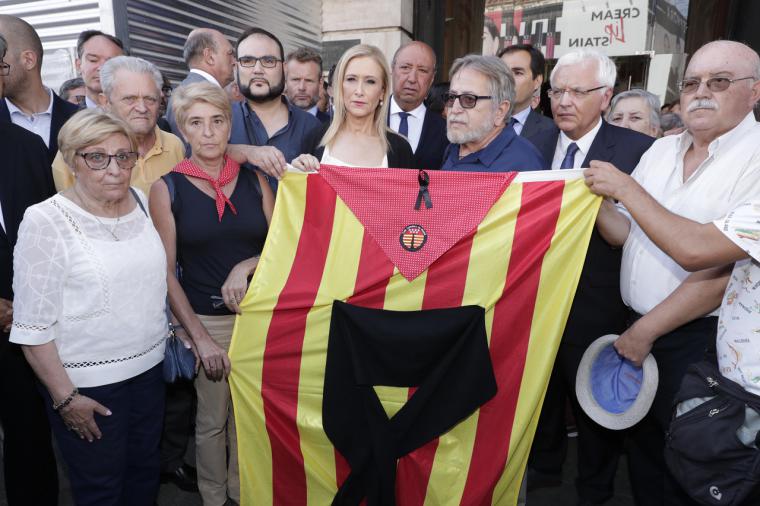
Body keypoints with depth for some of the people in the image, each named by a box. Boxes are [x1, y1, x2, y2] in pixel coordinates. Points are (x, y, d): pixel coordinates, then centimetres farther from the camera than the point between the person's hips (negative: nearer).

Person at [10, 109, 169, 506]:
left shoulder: (141, 202, 1)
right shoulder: (46, 221, -16)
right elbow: (32, 326, -14)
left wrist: (167, 338, 14)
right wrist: (64, 397, -12)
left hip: (149, 369, 5)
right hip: (88, 385, -5)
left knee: (145, 474, 20)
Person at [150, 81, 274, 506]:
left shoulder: (254, 180, 2)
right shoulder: (167, 188, -3)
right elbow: (167, 271, -4)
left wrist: (247, 265, -15)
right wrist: (200, 337, -9)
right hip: (203, 319, -2)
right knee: (212, 418, 10)